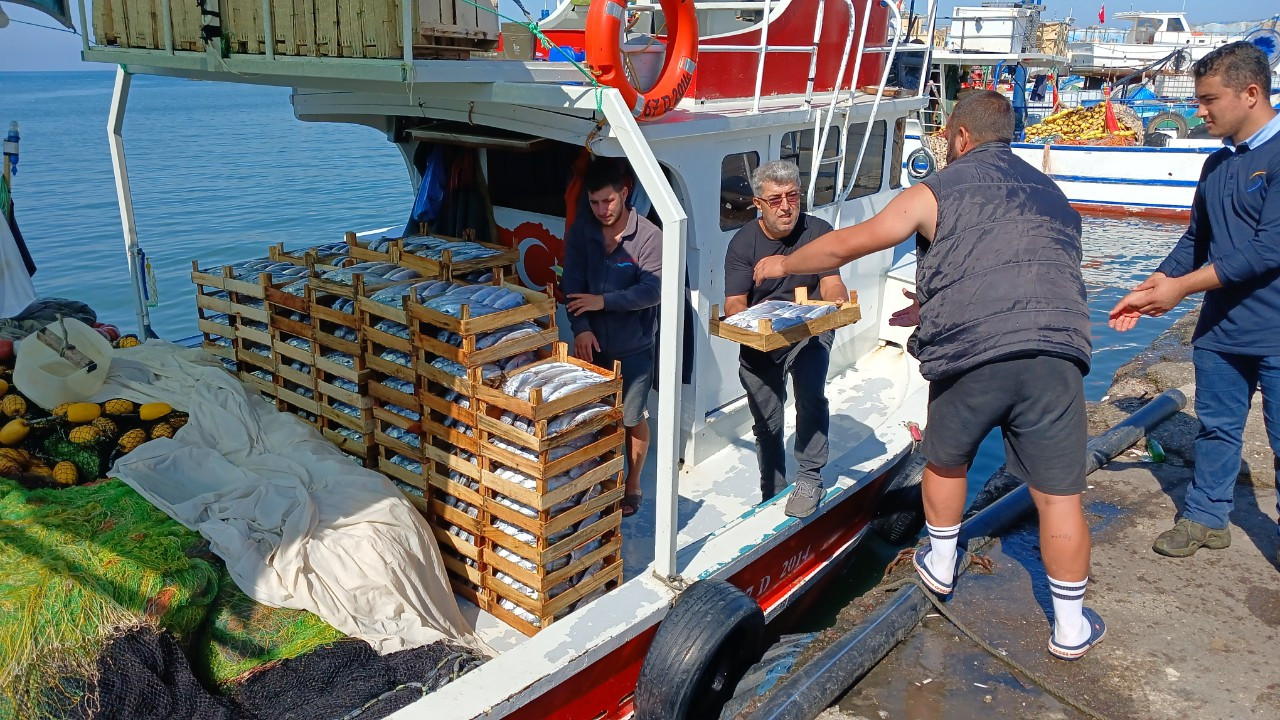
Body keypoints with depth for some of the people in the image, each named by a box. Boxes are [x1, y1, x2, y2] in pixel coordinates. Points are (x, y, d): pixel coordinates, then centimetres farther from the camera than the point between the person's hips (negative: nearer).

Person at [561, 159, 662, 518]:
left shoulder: (648, 236, -13)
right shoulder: (581, 230, -2)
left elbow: (653, 291, -19)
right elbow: (572, 283, -5)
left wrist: (604, 301, -23)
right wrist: (581, 328, -17)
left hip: (634, 346, -3)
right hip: (592, 341, 3)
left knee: (633, 418, 8)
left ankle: (632, 486, 28)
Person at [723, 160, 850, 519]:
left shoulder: (819, 232, -9)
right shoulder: (743, 243, -10)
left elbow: (832, 283, -13)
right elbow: (734, 304, -13)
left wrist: (836, 300, -38)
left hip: (810, 332, -1)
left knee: (811, 396, -28)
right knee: (767, 425, 11)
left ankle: (809, 480, -13)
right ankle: (771, 498, 30)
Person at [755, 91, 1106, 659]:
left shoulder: (939, 190, 9)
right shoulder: (1050, 193, 26)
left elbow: (847, 244, 10)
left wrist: (784, 264, 26)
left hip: (970, 355, -3)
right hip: (1055, 350, 3)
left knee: (945, 459, 23)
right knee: (1059, 493, 9)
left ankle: (940, 563, 40)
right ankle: (1071, 626, 19)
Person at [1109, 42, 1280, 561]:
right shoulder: (1218, 164, 9)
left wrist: (1180, 287, -19)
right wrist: (1149, 290, 2)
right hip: (1219, 327, 7)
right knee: (1216, 427, 16)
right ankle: (1206, 518, 30)